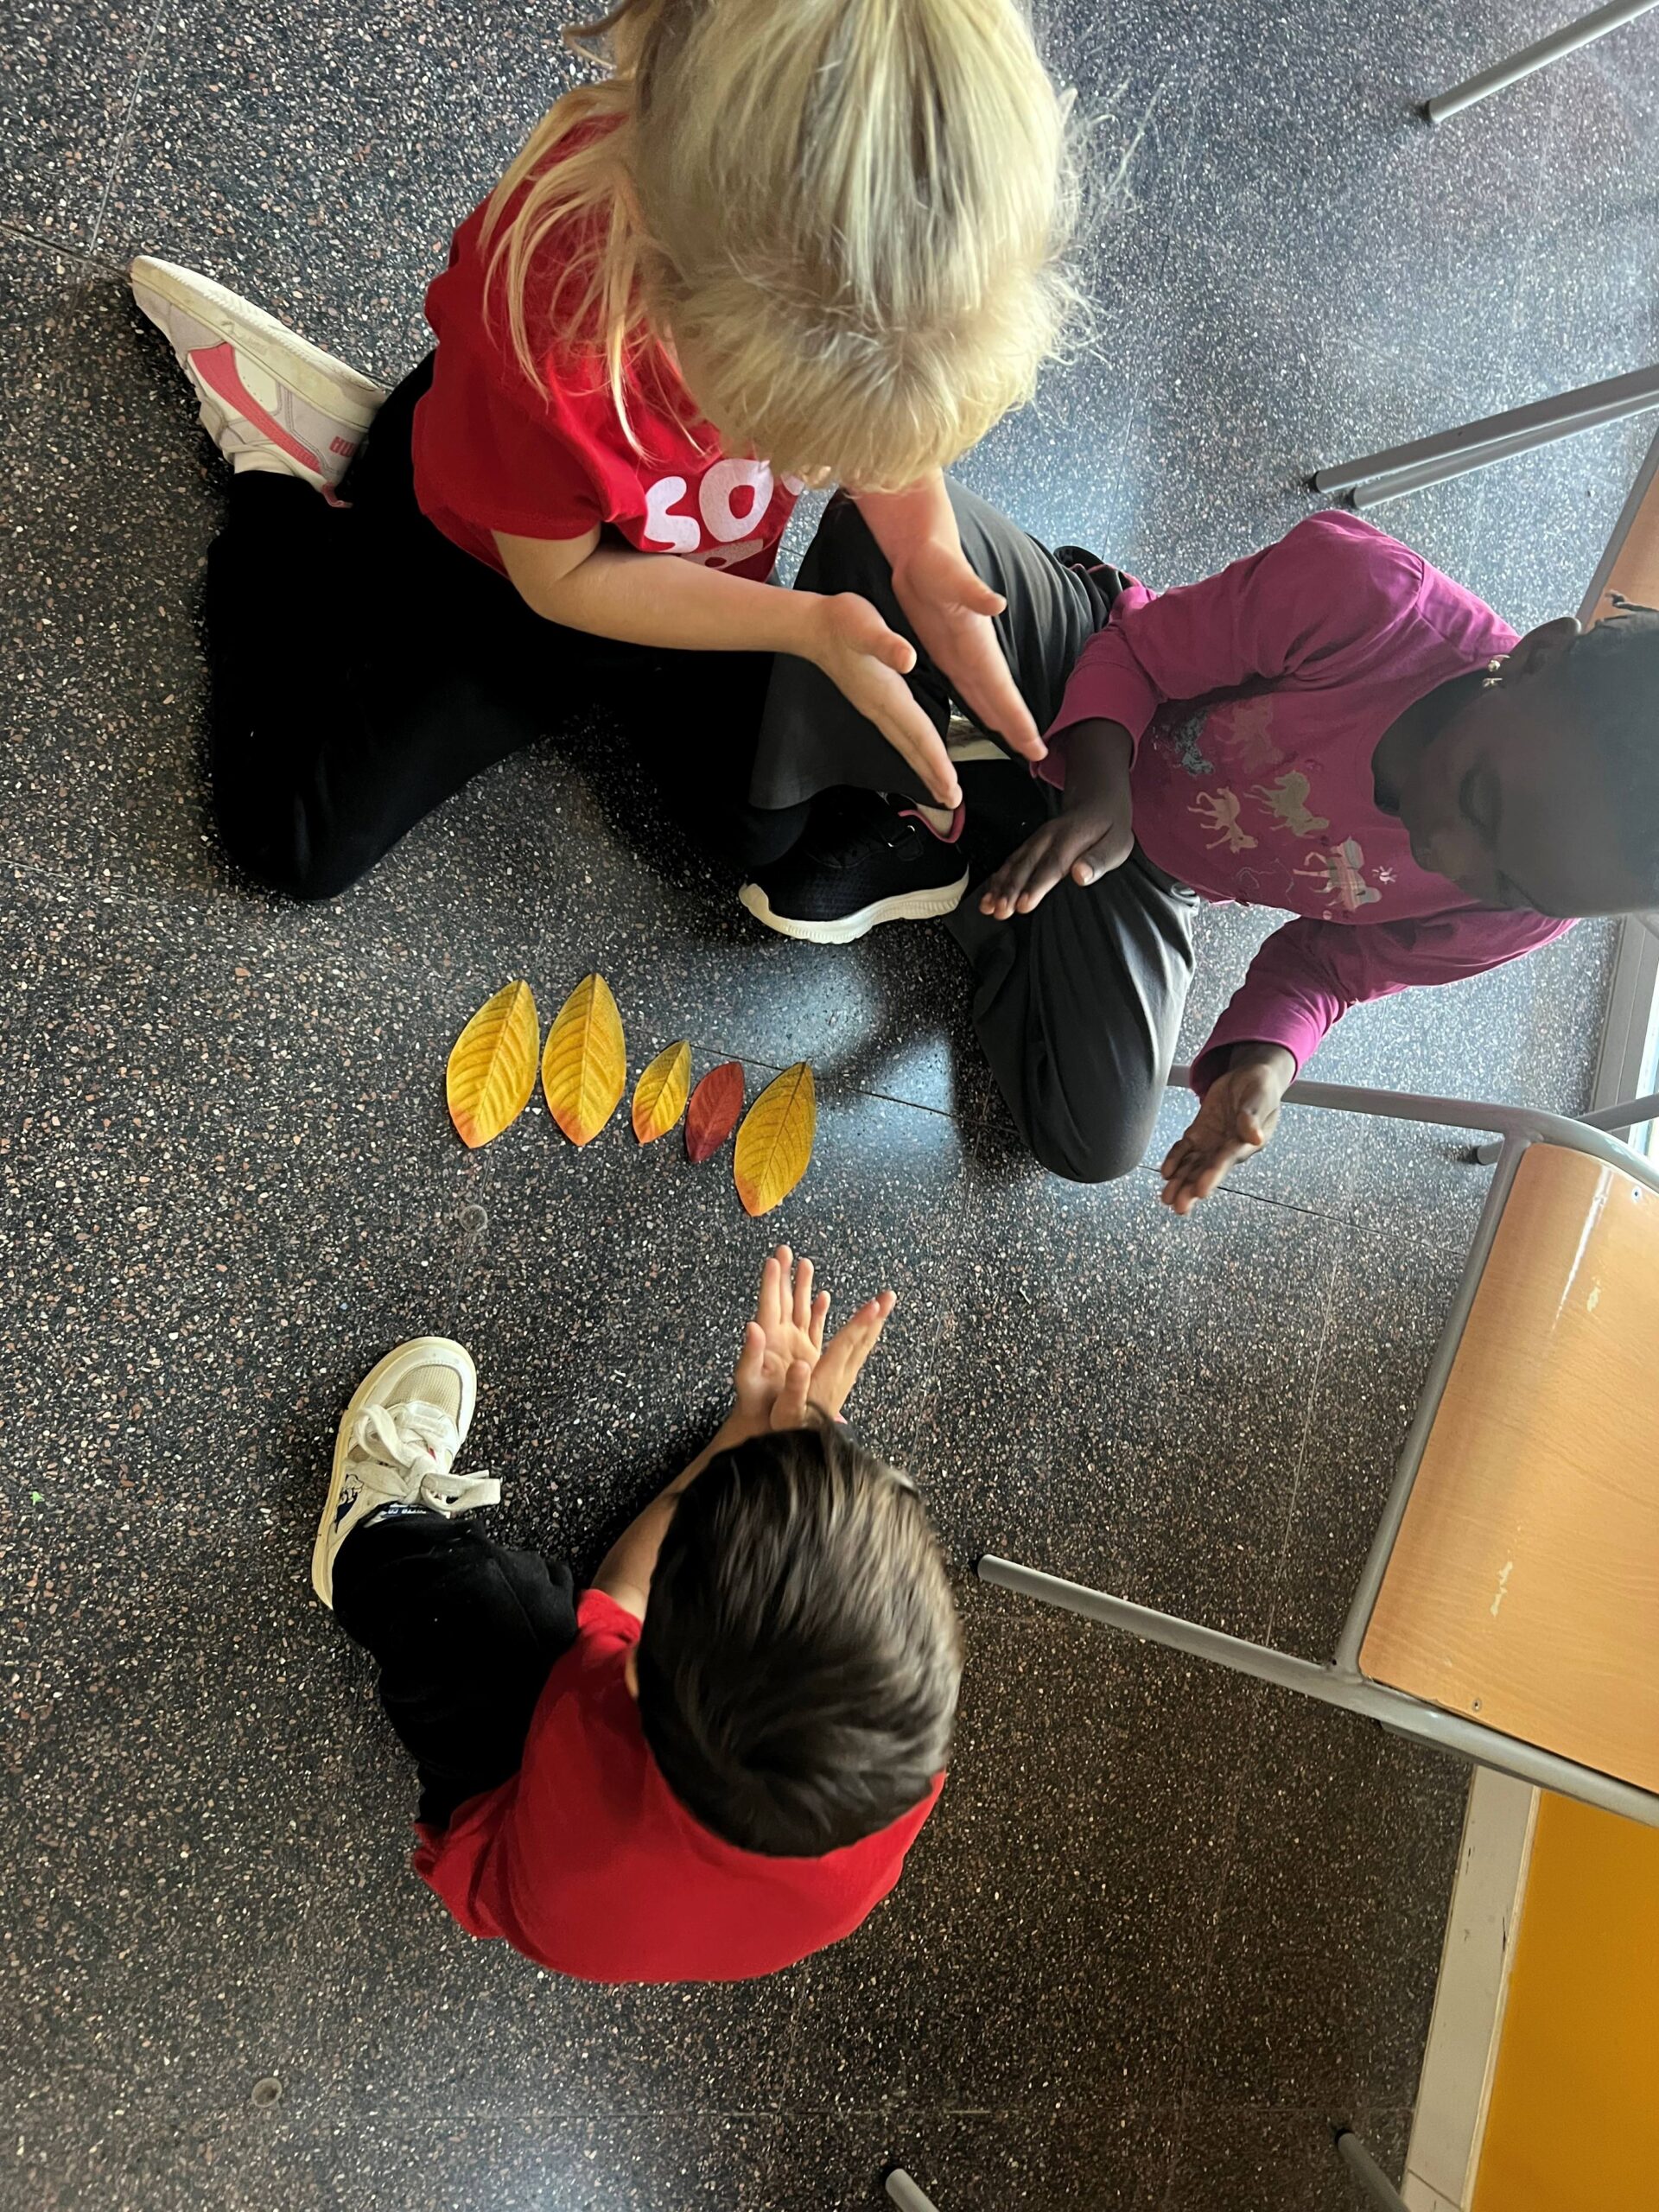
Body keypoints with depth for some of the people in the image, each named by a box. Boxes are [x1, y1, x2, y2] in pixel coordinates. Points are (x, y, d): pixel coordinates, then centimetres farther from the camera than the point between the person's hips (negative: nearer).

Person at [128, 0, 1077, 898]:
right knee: (300, 844, -3)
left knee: (771, 825, 13)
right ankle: (291, 482, 15)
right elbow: (562, 578, -25)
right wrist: (808, 627, -32)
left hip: (699, 572, 4)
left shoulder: (874, 214, -30)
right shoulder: (542, 304, -42)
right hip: (492, 562, -3)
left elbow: (876, 403, -7)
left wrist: (923, 549, -28)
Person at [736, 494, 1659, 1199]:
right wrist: (1099, 779, -36)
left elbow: (1326, 965, -3)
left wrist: (1264, 1059, -24)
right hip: (1090, 697, -2)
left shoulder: (1523, 910, -20)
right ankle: (934, 797, -5)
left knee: (1098, 1144, -12)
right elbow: (1136, 646, -17)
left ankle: (951, 859, 2)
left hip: (1150, 871, 3)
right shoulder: (1361, 589, -33)